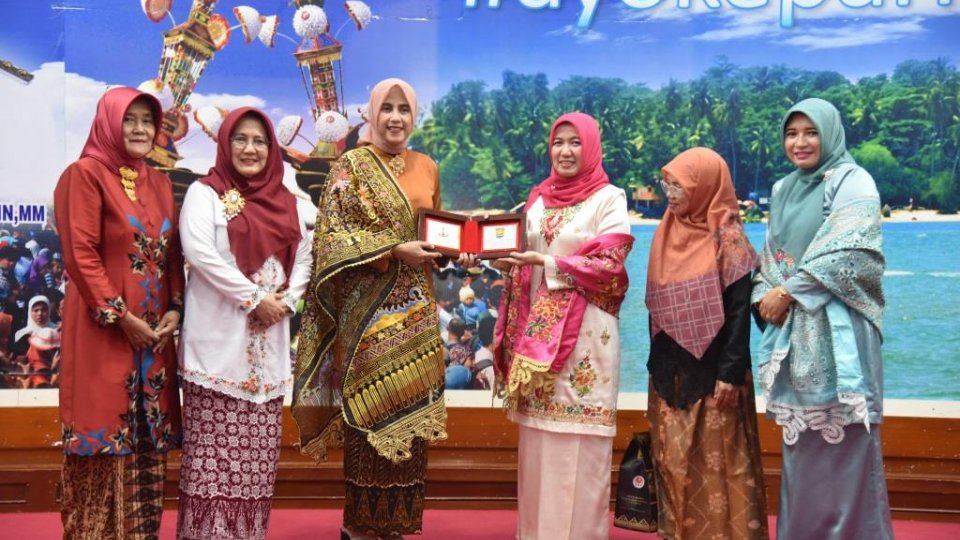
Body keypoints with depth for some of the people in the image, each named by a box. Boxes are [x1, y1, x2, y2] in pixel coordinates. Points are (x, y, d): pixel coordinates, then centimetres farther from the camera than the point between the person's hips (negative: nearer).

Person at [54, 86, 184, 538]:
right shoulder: (85, 174, -6)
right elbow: (81, 254, -13)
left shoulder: (159, 183, 15)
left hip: (155, 331, 7)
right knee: (104, 436, -3)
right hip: (104, 330, -6)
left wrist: (175, 310, 0)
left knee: (148, 440, 9)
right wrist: (122, 318, -15)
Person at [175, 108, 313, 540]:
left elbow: (303, 255, 13)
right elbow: (199, 252, -14)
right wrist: (254, 298, -15)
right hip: (219, 334, -5)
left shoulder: (283, 199, 16)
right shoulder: (205, 192, -1)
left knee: (258, 444, 7)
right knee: (215, 442, -5)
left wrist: (287, 300, -5)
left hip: (269, 336, 5)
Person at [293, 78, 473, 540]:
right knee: (371, 412, -4)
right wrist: (395, 250, -18)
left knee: (410, 413, 5)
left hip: (415, 309, 5)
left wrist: (458, 253, 0)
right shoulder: (351, 166, -3)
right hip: (368, 308, -5)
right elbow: (333, 234, -11)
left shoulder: (426, 168, 13)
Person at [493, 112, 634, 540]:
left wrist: (546, 263, -16)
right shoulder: (538, 198, 13)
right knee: (537, 428, 8)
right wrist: (511, 261, -4)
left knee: (577, 433, -4)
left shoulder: (609, 198, -3)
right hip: (539, 326, 5)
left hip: (584, 330, -5)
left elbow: (609, 266, -12)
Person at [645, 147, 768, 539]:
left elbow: (739, 311, -13)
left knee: (717, 461, 0)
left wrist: (730, 374, -17)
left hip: (711, 372, -6)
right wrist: (656, 365, 12)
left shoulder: (727, 239, -10)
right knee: (674, 462, 10)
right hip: (671, 372, 6)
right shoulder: (668, 234, 9)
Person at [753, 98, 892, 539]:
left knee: (844, 442, -6)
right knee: (801, 444, 8)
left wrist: (789, 292, -12)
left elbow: (850, 254, -14)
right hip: (792, 330, 6)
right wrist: (765, 296, -1)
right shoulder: (783, 190, 18)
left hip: (837, 331, -6)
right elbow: (769, 257, 18)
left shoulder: (853, 182, -2)